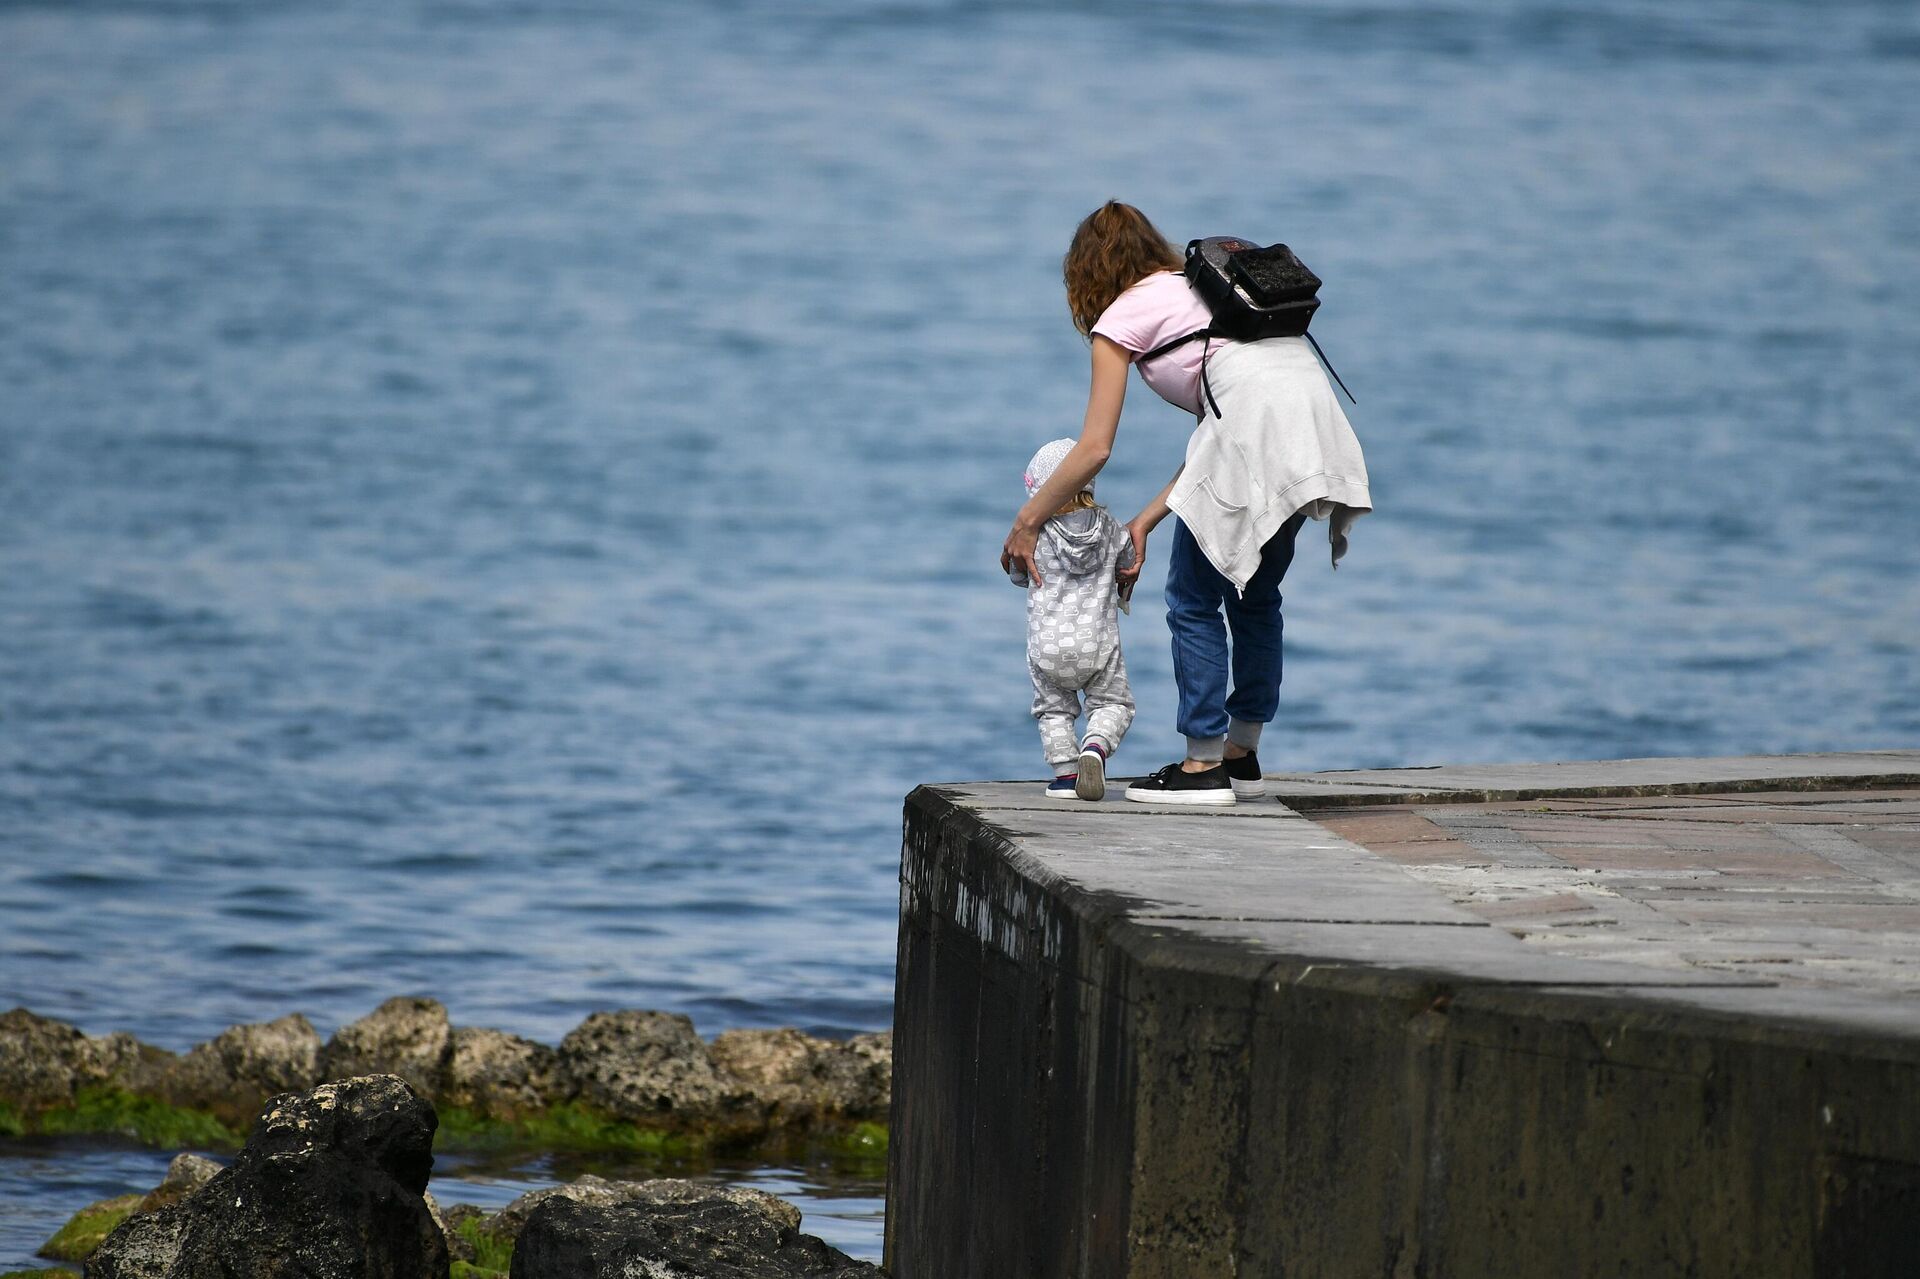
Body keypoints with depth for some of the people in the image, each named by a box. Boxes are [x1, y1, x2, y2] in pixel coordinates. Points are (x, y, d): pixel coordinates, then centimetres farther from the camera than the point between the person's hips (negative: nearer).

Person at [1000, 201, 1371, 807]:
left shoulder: (1121, 318, 11)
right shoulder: (1198, 289, 33)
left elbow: (1095, 448, 7)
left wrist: (1026, 522, 19)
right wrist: (1144, 523, 30)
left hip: (1256, 425, -8)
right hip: (1315, 411, 8)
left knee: (1193, 598, 5)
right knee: (1255, 594, 22)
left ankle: (1204, 766, 5)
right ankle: (1242, 756, 27)